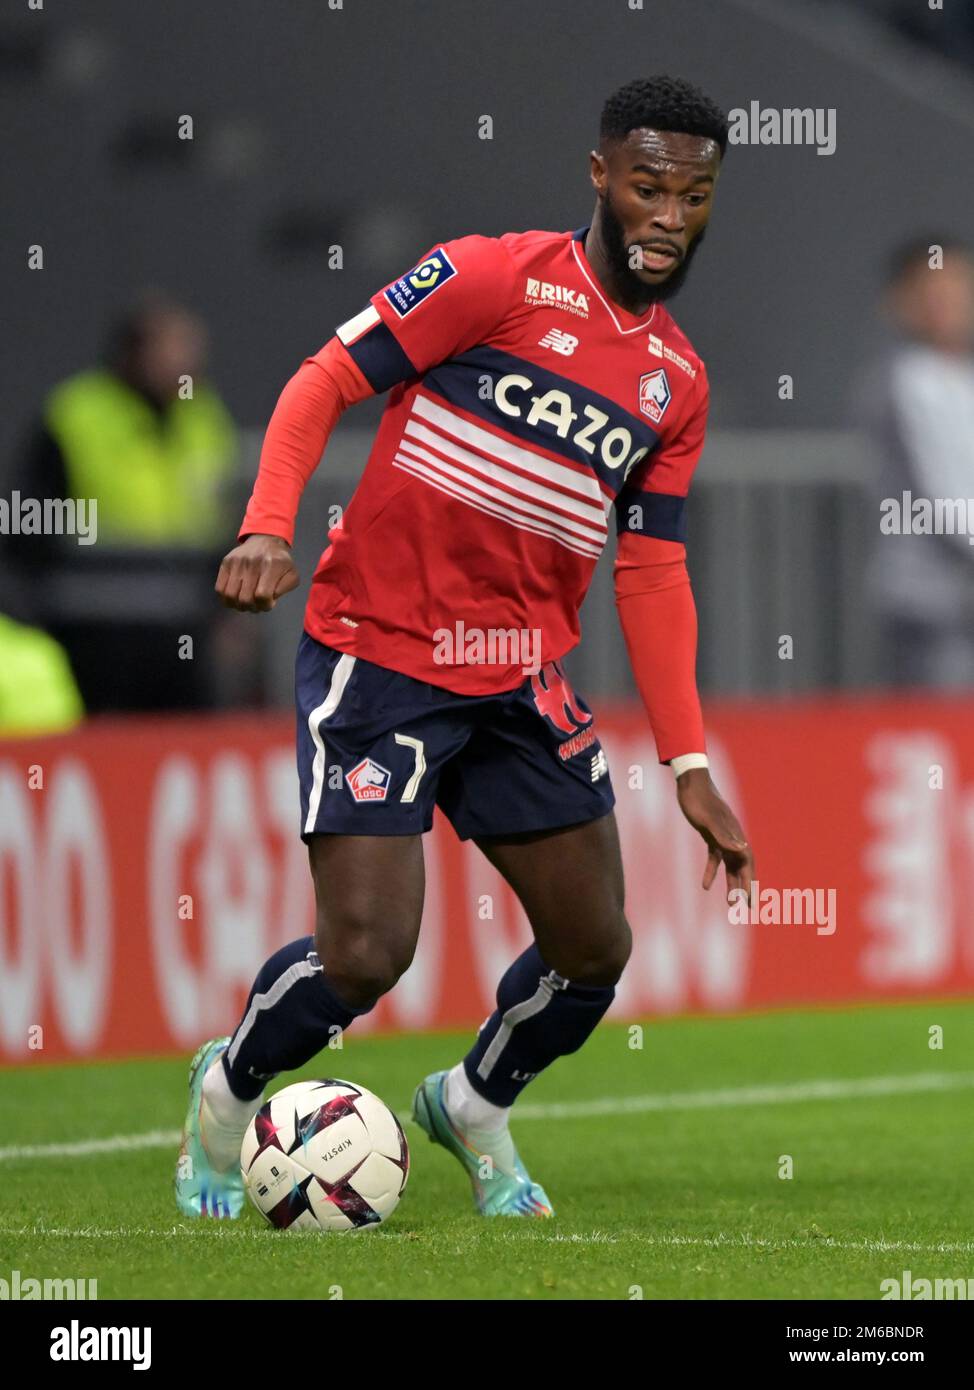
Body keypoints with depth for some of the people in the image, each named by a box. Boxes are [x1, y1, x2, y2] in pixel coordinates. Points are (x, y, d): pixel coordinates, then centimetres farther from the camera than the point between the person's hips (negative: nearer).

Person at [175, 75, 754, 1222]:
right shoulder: (499, 278, -9)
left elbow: (652, 573, 13)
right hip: (378, 655, -6)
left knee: (594, 952, 5)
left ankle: (476, 1106, 35)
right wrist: (268, 526, -25)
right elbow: (323, 383, -9)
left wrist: (688, 766, 7)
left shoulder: (677, 381, 10)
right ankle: (226, 1092, 17)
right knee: (365, 957, -14)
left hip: (521, 682, 6)